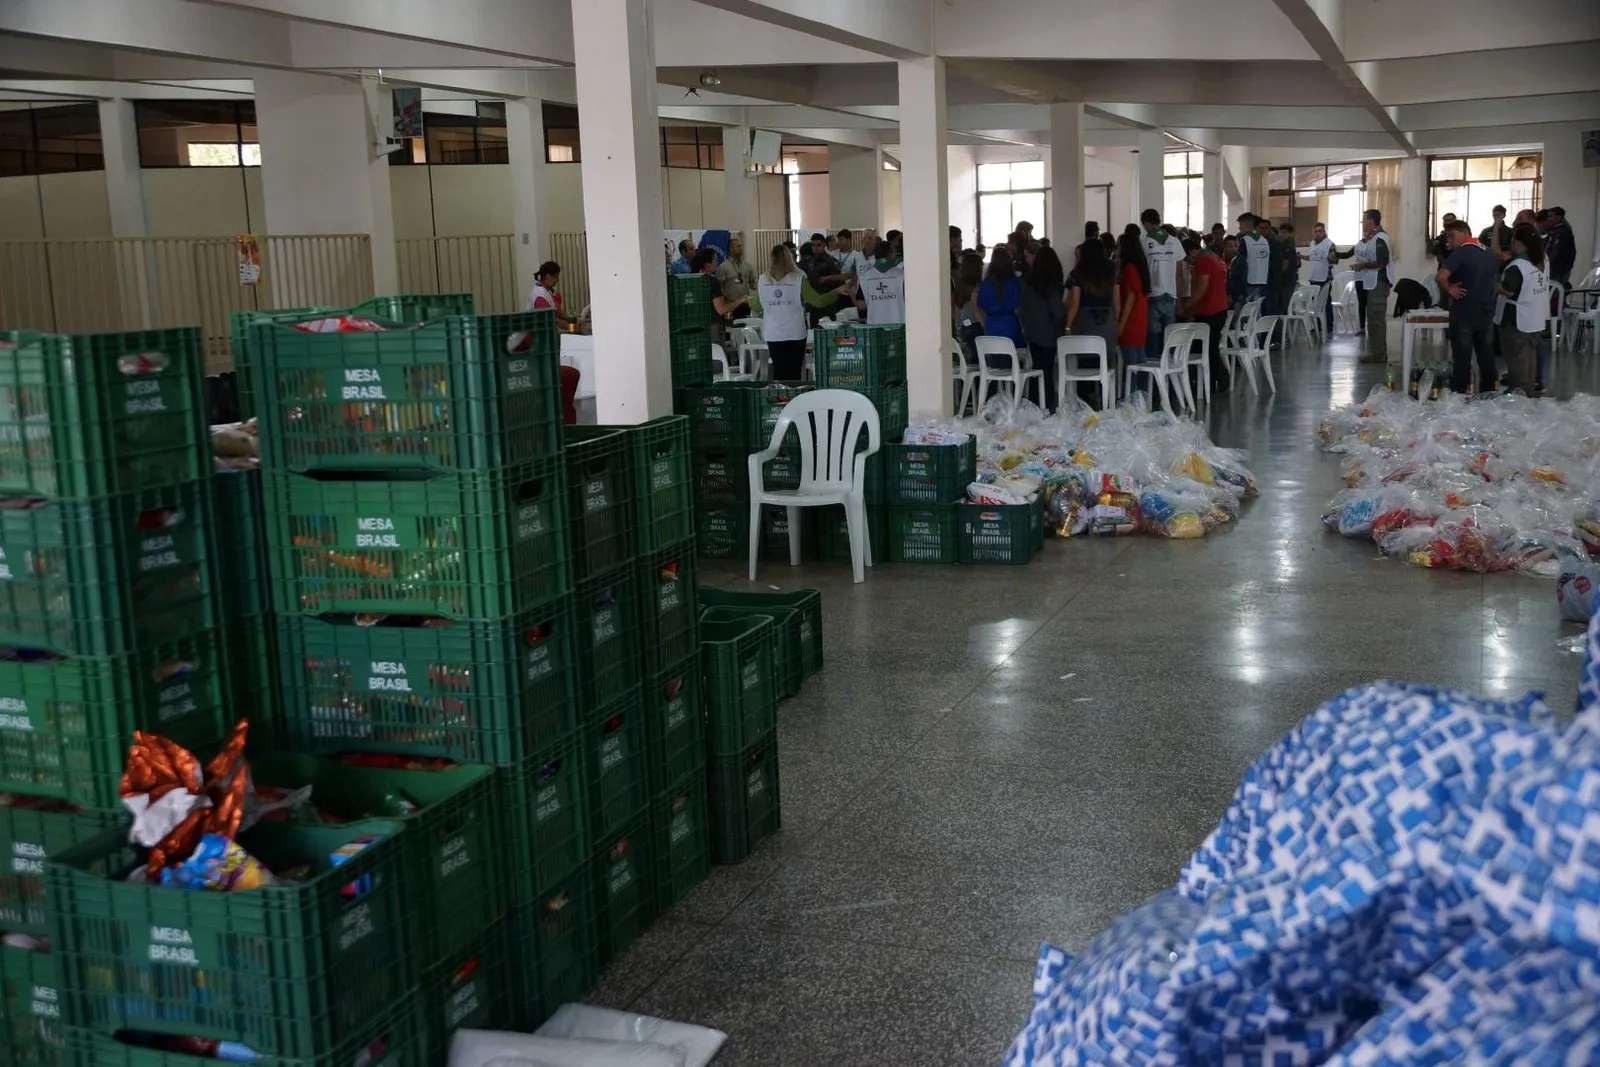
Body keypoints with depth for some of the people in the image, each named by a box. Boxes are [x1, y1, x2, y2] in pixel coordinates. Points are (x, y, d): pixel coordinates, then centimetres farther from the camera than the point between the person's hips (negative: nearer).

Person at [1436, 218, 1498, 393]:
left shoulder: (1461, 252, -14)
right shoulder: (1488, 253, 11)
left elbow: (1441, 277, -28)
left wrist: (1449, 289, -12)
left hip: (1464, 314, -7)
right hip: (1486, 313, 7)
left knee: (1462, 359, -1)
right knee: (1486, 358, 13)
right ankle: (1488, 395, 20)